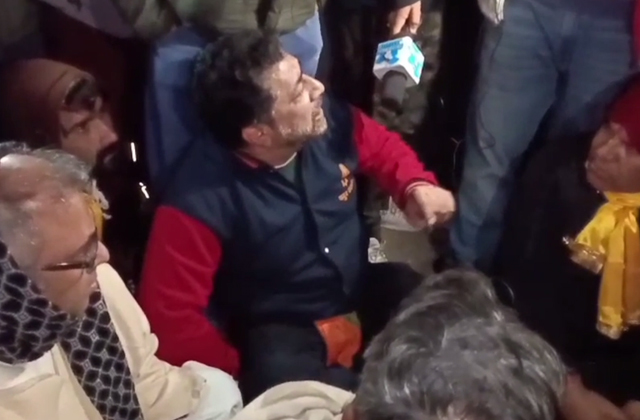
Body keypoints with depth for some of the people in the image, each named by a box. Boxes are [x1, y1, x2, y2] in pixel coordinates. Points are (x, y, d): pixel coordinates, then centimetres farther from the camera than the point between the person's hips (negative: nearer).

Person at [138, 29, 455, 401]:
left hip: (366, 292, 5)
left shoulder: (330, 121, -12)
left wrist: (416, 186, -11)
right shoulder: (202, 199, -27)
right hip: (282, 331, -5)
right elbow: (171, 318, -23)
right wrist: (246, 371, -13)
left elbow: (384, 147, 10)